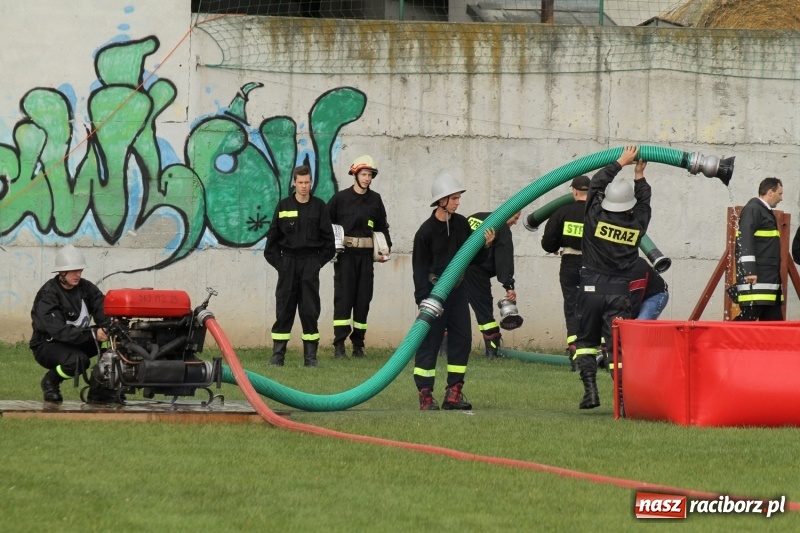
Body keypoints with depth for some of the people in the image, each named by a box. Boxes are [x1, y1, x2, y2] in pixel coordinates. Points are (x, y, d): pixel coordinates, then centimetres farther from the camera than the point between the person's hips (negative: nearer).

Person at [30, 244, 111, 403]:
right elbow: (58, 330, -32)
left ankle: (99, 390, -2)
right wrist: (92, 334, -42)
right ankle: (50, 381, -4)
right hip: (47, 345, -7)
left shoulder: (85, 288, 1)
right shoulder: (47, 296, -21)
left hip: (78, 342, 7)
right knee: (78, 360, -37)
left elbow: (102, 311, -12)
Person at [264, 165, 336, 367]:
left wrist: (320, 261, 0)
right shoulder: (283, 206, 4)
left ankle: (310, 355, 4)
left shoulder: (319, 206, 4)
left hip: (310, 262, 0)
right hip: (288, 261, 0)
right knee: (284, 309, 1)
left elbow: (328, 237, 7)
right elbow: (273, 237, 7)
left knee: (310, 310, -1)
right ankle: (277, 354, 4)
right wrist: (277, 262, 0)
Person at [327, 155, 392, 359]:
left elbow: (382, 226, 20)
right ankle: (339, 345, -11)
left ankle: (358, 344, 9)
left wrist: (386, 247, 9)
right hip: (345, 253, -3)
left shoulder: (375, 200, 11)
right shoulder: (340, 198, 1)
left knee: (363, 299, 3)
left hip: (366, 254, 3)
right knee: (343, 298, -9)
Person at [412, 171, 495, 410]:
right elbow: (419, 268, -9)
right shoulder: (426, 231, -11)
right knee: (429, 341, -5)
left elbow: (473, 258, 12)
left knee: (462, 338, 4)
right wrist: (423, 300, -15)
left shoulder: (461, 224, 6)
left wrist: (485, 246, -9)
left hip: (457, 290, 6)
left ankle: (453, 393, 10)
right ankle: (425, 395, -1)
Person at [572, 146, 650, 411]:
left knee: (586, 341, 13)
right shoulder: (637, 224, -4)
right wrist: (639, 176, 26)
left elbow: (597, 183, 5)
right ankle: (623, 396, -10)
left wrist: (621, 162, 11)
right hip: (620, 290, 1)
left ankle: (590, 388, -2)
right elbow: (643, 202, 18)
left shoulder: (596, 217, -7)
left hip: (592, 288, -1)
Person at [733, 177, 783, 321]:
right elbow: (744, 240, -19)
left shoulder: (767, 212, 22)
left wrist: (776, 277, 22)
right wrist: (749, 271, -26)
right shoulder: (752, 210, -9)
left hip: (770, 280, 10)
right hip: (755, 280, -10)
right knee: (747, 320, -16)